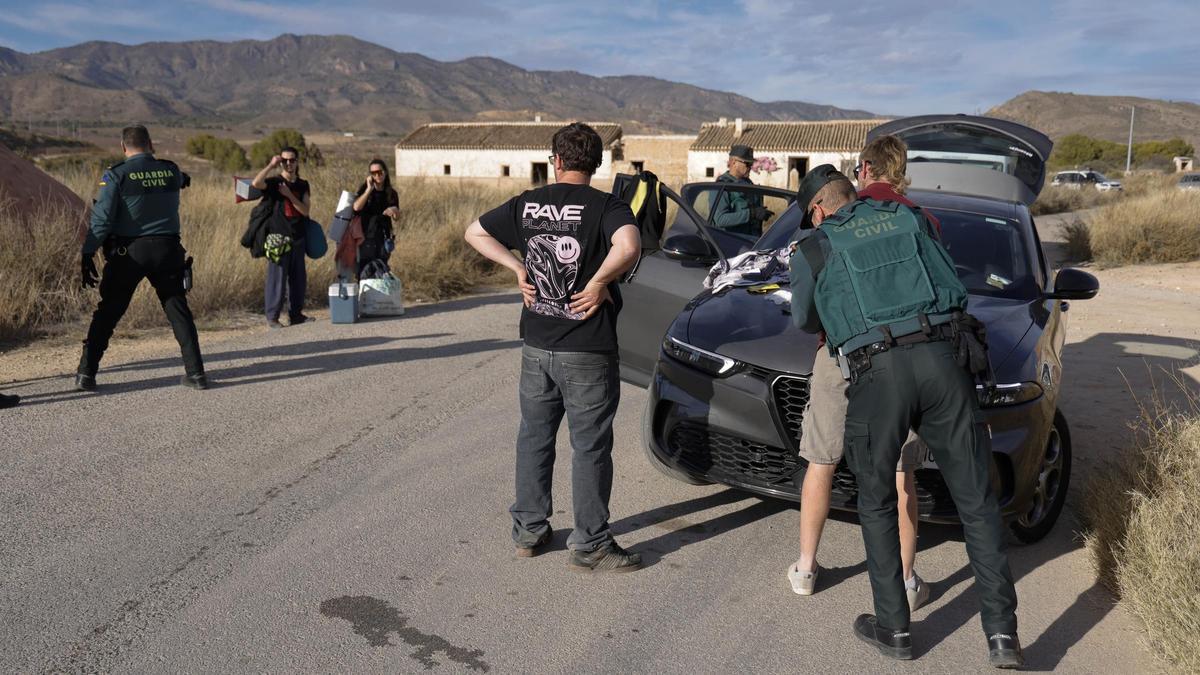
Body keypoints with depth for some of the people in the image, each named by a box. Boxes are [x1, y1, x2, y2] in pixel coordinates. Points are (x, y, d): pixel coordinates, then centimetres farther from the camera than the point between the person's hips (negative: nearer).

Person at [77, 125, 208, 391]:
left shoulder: (116, 175, -7)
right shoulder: (172, 171, 1)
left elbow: (101, 219, -10)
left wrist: (87, 255, -6)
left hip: (129, 253, -2)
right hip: (167, 250, 2)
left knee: (107, 313, 8)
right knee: (179, 311, 9)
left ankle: (86, 373, 11)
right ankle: (195, 373, 8)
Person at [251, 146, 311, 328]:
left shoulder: (302, 185, 11)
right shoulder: (274, 182, -3)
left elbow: (305, 210, 0)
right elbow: (256, 183, -24)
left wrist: (289, 195, -11)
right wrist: (271, 165, -17)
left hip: (297, 238, 5)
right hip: (279, 238, -5)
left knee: (299, 278, 10)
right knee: (277, 278, -4)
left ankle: (296, 314, 21)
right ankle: (272, 317, 2)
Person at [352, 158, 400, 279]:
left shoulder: (391, 193, 6)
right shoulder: (364, 190, -2)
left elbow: (397, 217, 9)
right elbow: (356, 207, -20)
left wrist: (394, 211, -15)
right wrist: (369, 189, -20)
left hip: (383, 238, 3)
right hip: (365, 237, -2)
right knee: (363, 272, -4)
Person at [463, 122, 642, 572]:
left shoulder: (527, 203, 4)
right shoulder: (605, 206, -10)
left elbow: (475, 232, 13)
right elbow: (628, 247, -30)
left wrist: (517, 268, 8)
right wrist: (597, 284, -16)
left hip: (536, 346, 5)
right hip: (586, 351, -4)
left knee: (534, 437, 17)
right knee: (590, 447, 5)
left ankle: (528, 530, 28)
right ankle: (590, 545, 12)